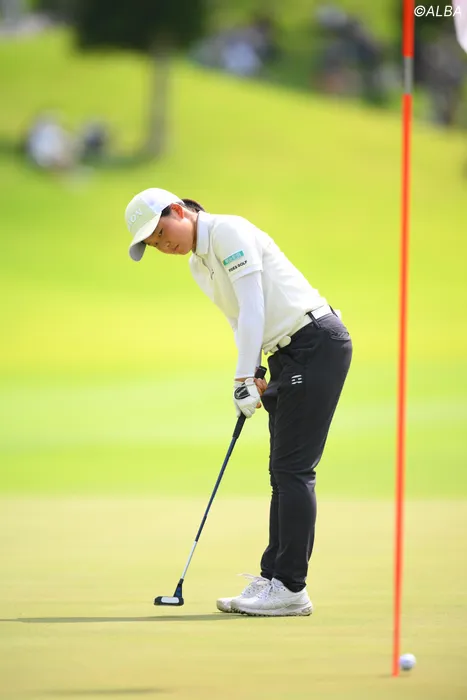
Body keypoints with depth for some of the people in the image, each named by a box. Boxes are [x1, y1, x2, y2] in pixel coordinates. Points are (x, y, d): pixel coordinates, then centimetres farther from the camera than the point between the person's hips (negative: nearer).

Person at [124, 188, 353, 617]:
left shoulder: (229, 232, -14)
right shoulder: (198, 264, 16)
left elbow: (253, 309, -19)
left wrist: (243, 379, -20)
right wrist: (255, 376, 3)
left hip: (317, 343, -10)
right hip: (287, 355, 10)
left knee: (293, 468, -11)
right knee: (283, 470, 9)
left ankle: (291, 588, -12)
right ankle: (273, 578, 11)